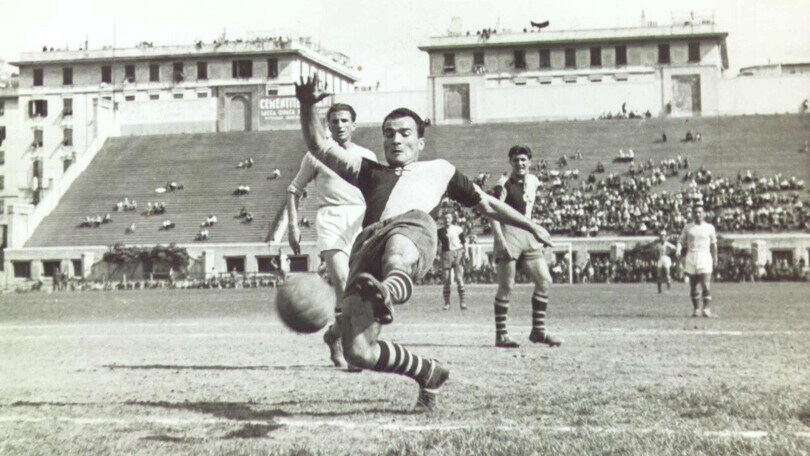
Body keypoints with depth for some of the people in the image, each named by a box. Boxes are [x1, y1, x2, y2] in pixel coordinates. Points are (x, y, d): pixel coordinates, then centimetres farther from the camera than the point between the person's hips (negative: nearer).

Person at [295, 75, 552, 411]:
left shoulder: (438, 169, 37)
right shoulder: (370, 173, 38)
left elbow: (486, 204, 44)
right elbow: (320, 148, 29)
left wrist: (531, 226, 44)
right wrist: (307, 106, 14)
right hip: (367, 250, 2)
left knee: (397, 249, -44)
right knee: (358, 353, -15)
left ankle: (391, 291, -78)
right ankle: (430, 374, 7)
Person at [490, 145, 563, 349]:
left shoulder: (534, 181, 12)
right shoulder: (504, 184, -8)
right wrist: (500, 240, -26)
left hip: (528, 234, 6)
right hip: (508, 233, -6)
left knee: (544, 281, 2)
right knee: (506, 286, -5)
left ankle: (538, 330, 12)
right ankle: (501, 335, 3)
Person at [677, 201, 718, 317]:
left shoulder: (709, 227, 6)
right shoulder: (688, 227, 8)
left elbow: (713, 244, 14)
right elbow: (681, 241, 8)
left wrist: (715, 259, 15)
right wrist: (678, 248, -13)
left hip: (705, 257, -2)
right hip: (691, 257, 2)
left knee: (706, 285, -14)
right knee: (693, 285, 5)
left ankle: (707, 309, -14)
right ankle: (696, 309, 15)